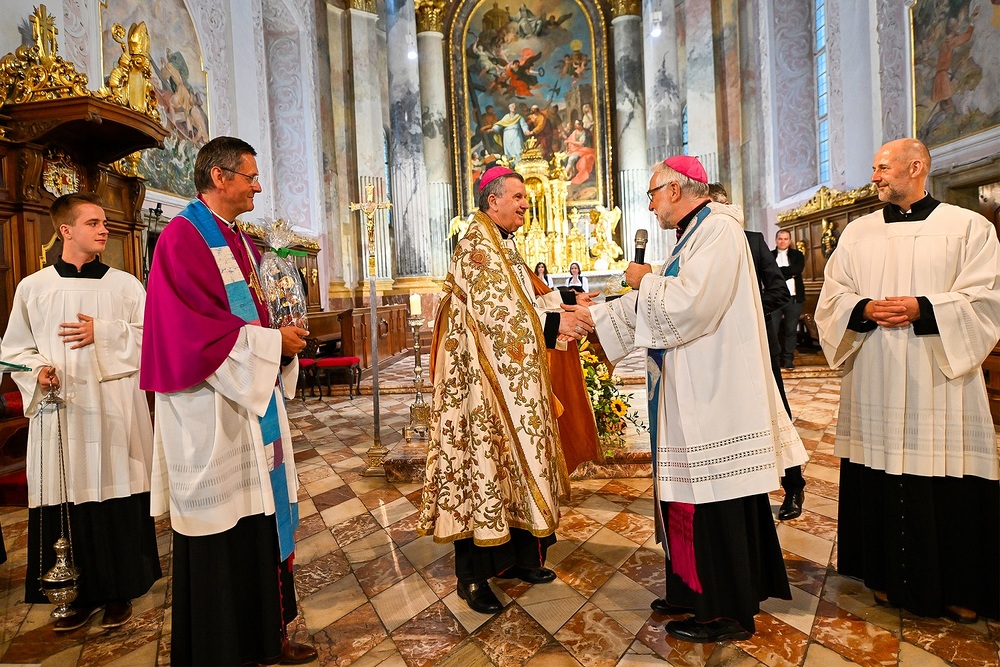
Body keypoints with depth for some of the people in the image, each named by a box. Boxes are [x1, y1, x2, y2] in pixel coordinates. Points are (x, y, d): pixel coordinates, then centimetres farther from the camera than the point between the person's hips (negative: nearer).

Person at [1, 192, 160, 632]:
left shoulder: (125, 285, 5)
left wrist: (103, 333, -11)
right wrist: (38, 371, -9)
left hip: (115, 411, -1)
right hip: (60, 413, 1)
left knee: (118, 503, 3)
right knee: (66, 507, 5)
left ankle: (119, 592, 19)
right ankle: (81, 593, 23)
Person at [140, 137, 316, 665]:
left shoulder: (239, 240, 17)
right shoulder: (182, 238, -10)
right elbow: (198, 329, -19)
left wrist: (281, 339, 3)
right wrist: (273, 341, -13)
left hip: (252, 400, 9)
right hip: (211, 410, -9)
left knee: (261, 518, 14)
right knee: (219, 538, 3)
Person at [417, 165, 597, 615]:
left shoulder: (504, 246, 18)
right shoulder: (477, 248, -12)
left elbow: (522, 302, 13)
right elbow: (497, 314, -21)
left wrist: (565, 309, -2)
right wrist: (555, 324, -21)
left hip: (514, 376, 10)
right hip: (482, 375, -10)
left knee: (514, 460, 14)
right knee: (483, 462, -2)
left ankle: (518, 557, 29)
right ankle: (472, 576, 13)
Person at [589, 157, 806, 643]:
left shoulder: (718, 229, -13)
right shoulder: (695, 234, 18)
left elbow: (688, 304, -25)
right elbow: (658, 303, 21)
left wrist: (645, 280, -8)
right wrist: (592, 315, 18)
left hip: (714, 394, -10)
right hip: (690, 391, 10)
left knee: (716, 501, 1)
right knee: (691, 493, 16)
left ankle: (728, 613, 17)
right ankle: (696, 592, 30)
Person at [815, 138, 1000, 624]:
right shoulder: (858, 233, 11)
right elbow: (832, 298, 6)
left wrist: (923, 309, -18)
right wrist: (865, 309, -13)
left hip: (941, 385, -2)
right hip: (875, 388, 2)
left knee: (948, 489, 4)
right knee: (879, 483, 7)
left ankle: (957, 588, 23)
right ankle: (888, 576, 24)